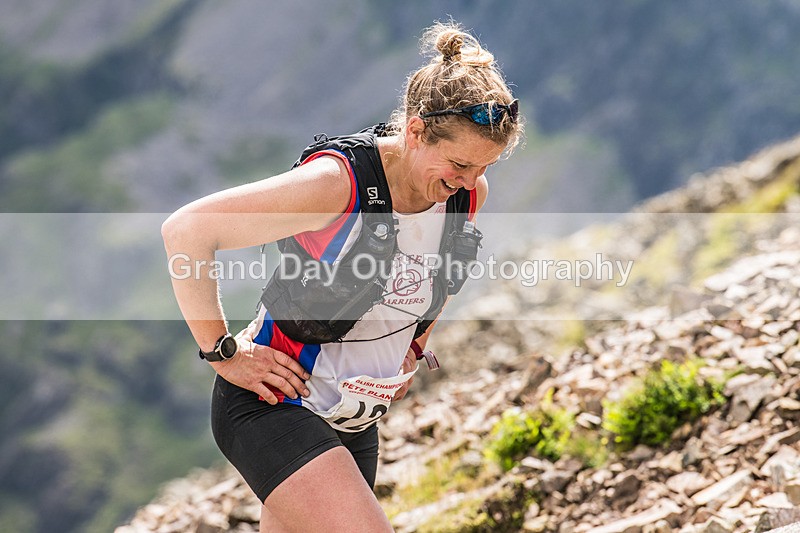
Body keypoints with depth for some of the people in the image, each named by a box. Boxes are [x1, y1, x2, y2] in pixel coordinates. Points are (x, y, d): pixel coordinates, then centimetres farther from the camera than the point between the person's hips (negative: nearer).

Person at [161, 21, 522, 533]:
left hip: (357, 421, 8)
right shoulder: (337, 182, -25)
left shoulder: (470, 191, -3)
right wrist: (224, 352, -19)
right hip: (272, 406, -7)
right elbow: (186, 229, -23)